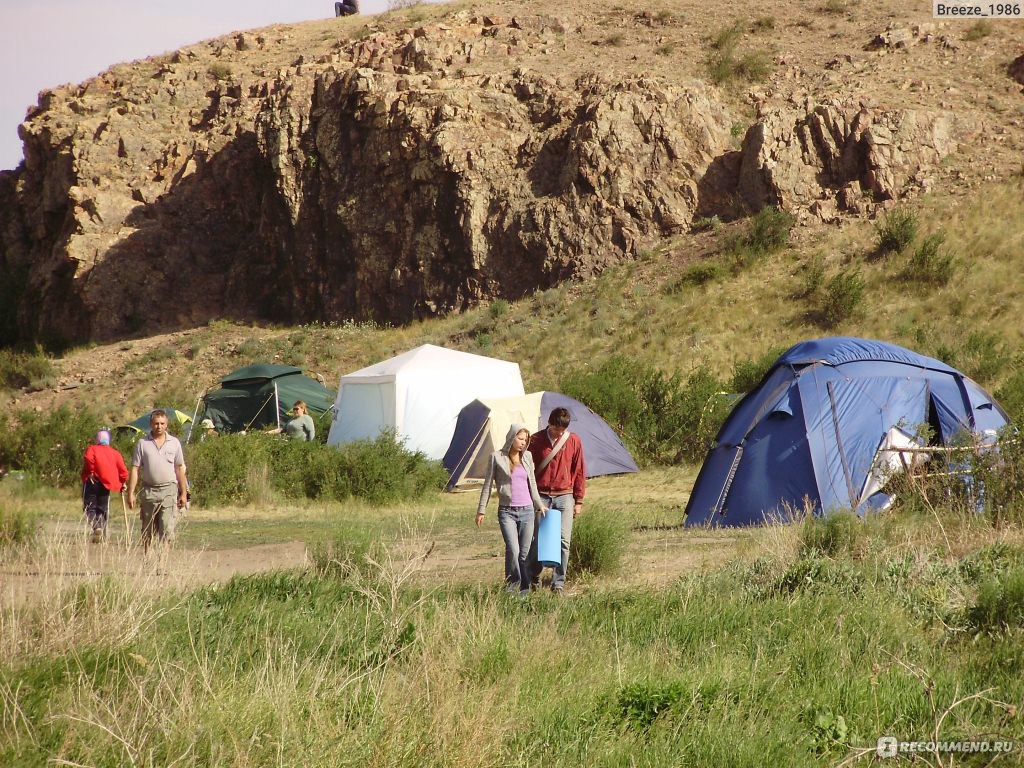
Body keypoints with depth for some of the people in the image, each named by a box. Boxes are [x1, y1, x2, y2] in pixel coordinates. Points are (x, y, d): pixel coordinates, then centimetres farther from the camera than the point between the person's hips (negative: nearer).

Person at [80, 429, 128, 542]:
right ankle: (103, 535, 9)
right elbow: (123, 470, 3)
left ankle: (96, 527, -25)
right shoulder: (115, 452, 12)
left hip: (92, 482, -4)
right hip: (106, 483, 4)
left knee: (90, 507, 0)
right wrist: (123, 482, 13)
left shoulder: (92, 449, 2)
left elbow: (88, 459, -21)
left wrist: (90, 472, -11)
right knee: (103, 509, 14)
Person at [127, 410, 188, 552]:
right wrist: (131, 493, -3)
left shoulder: (174, 443, 7)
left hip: (169, 491, -1)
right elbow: (135, 469, 3)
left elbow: (180, 469, 11)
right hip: (149, 491, 1)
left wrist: (183, 493, 9)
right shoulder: (142, 443, 4)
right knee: (147, 531, 8)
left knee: (167, 530, -10)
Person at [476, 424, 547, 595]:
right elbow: (487, 485, 4)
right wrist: (481, 510, 3)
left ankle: (524, 589, 10)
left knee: (525, 553, 2)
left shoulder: (527, 457, 10)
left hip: (526, 510, 4)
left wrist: (539, 505, 23)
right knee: (512, 549, -19)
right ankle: (511, 586, -5)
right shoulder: (497, 457, 0)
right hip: (507, 511, -4)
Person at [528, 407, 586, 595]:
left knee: (563, 541, -4)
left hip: (564, 496, 0)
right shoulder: (536, 440, -1)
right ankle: (533, 580, 17)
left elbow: (579, 472, 6)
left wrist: (579, 501, 5)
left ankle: (558, 583, 2)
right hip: (541, 496, 0)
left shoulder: (574, 441, 1)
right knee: (536, 539, 0)